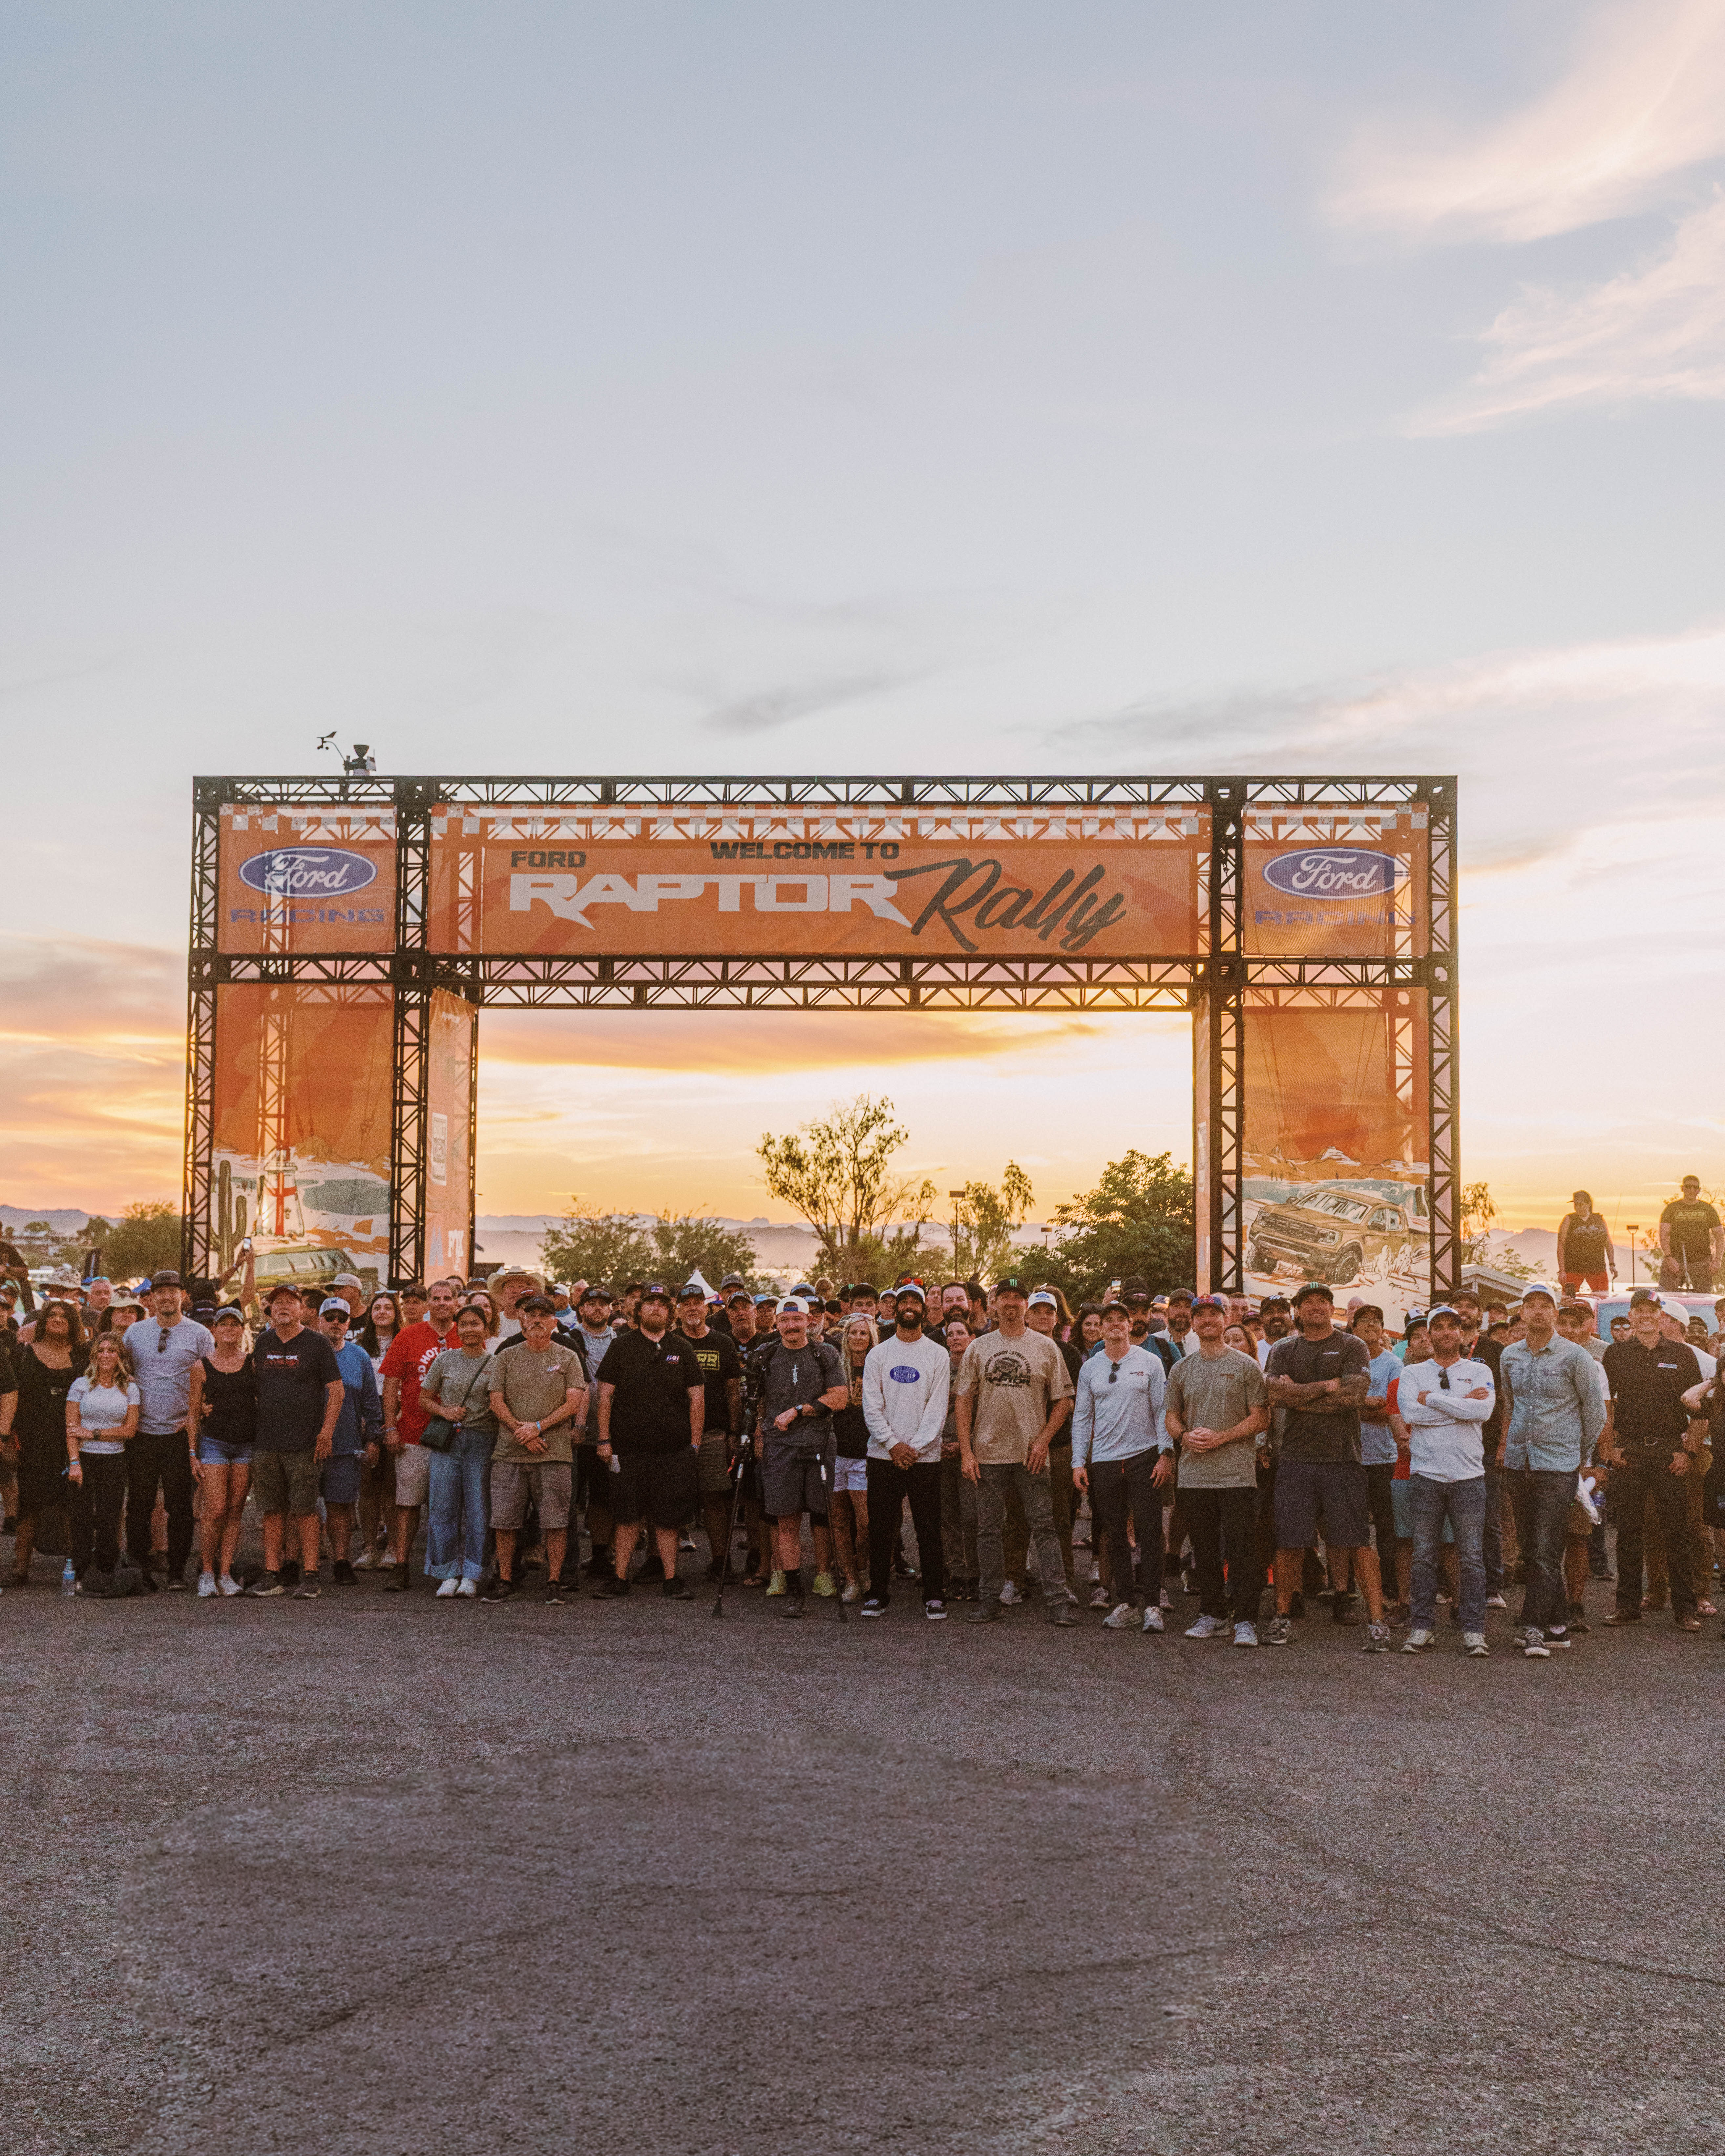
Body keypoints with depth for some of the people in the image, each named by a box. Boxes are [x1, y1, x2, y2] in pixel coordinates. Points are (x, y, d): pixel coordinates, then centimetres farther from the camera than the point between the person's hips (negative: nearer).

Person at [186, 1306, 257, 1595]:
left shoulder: (253, 1363, 6)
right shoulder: (201, 1367, 3)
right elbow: (193, 1414, 5)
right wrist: (193, 1454, 0)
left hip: (247, 1444, 2)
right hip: (214, 1441, -2)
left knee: (235, 1511, 3)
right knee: (215, 1511, -9)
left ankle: (225, 1572, 9)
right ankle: (207, 1571, 7)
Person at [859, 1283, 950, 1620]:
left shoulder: (938, 1355, 4)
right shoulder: (877, 1355, 7)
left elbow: (937, 1408, -3)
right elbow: (871, 1407, 1)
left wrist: (916, 1447, -13)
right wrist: (893, 1444, -10)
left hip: (925, 1455, -1)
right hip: (883, 1454, 1)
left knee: (929, 1529, 0)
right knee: (881, 1529, 4)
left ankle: (934, 1596, 8)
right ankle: (878, 1593, 13)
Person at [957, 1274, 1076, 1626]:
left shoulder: (1046, 1347, 4)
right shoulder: (978, 1348, 7)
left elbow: (1063, 1400, 5)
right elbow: (965, 1401, 7)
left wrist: (1043, 1440, -6)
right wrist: (966, 1451, -1)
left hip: (1031, 1454, -2)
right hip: (988, 1453, 2)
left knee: (1044, 1527, -4)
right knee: (988, 1530, 6)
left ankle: (1058, 1600, -2)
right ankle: (991, 1599, 15)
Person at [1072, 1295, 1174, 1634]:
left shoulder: (1150, 1362, 3)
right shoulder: (1090, 1368, 10)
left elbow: (1162, 1412, 1)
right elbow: (1082, 1418, 11)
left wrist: (1166, 1455, -6)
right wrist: (1078, 1462, 4)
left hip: (1144, 1457, -3)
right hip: (1104, 1461, 3)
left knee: (1150, 1533, -5)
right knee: (1114, 1536, 6)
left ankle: (1152, 1605, -1)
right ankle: (1126, 1602, 13)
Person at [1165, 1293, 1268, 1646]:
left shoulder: (1245, 1365, 0)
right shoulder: (1181, 1369, 13)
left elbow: (1261, 1418, -4)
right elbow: (1172, 1417, 18)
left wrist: (1221, 1437, -14)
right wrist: (1185, 1436, -5)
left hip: (1237, 1473, -4)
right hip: (1194, 1473, 5)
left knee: (1242, 1549, -6)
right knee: (1205, 1550, 11)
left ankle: (1245, 1621, -1)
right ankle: (1213, 1616, 20)